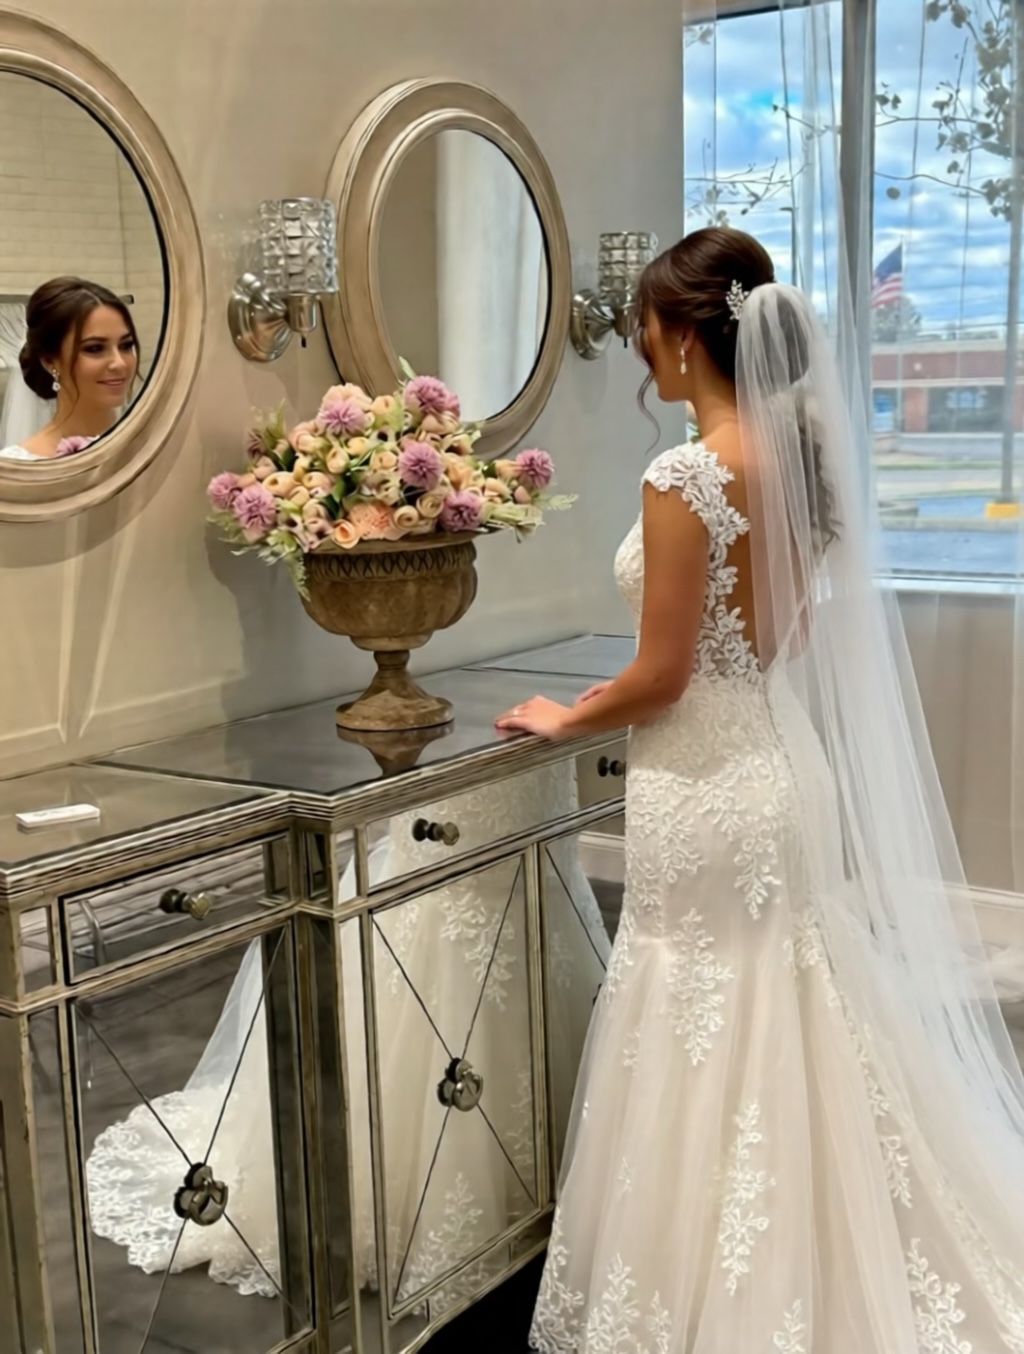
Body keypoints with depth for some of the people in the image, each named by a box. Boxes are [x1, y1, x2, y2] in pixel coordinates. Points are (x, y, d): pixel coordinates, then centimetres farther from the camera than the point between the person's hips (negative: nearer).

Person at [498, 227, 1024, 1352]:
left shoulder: (686, 476, -19)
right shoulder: (808, 451, 5)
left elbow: (661, 680, -17)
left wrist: (563, 719, 1)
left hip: (708, 789, -8)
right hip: (795, 770, 8)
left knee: (713, 1059, 6)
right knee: (799, 1043, 19)